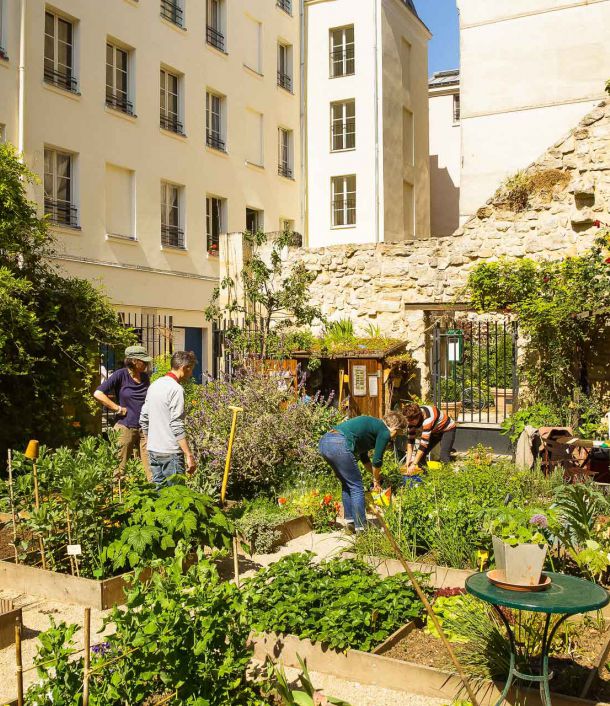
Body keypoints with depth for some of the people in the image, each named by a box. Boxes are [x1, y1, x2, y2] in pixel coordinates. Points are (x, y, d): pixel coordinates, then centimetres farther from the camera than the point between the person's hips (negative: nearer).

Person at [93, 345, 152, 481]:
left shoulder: (145, 377, 9)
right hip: (125, 428, -4)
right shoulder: (121, 375, -7)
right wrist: (118, 408, -11)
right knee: (120, 467, 3)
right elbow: (98, 394, -12)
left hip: (144, 428, 4)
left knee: (151, 467, 1)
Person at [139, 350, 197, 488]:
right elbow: (177, 426, -19)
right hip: (170, 452, -8)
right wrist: (189, 455, -18)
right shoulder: (176, 389, -14)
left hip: (153, 451, 8)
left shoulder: (154, 385, 12)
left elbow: (143, 420, 17)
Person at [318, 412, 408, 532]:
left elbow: (363, 457, 36)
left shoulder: (372, 424, 30)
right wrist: (376, 480, 22)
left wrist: (375, 475, 38)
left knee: (346, 484, 22)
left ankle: (350, 521, 23)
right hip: (339, 445, -9)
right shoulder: (385, 432, 4)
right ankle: (360, 527, 6)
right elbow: (377, 460, 5)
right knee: (356, 487, 3)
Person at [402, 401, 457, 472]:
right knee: (420, 454, -6)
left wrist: (414, 464, -44)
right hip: (435, 431, 7)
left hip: (447, 429, -7)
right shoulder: (413, 417, -20)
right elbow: (410, 440, -16)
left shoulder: (427, 418, -41)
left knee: (444, 458, -25)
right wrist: (408, 460, -24)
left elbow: (424, 442, -43)